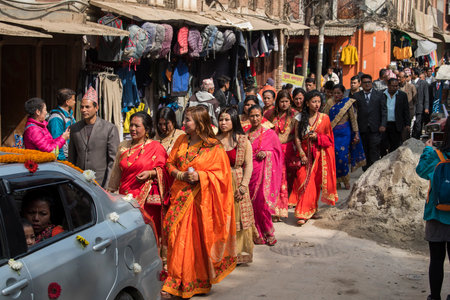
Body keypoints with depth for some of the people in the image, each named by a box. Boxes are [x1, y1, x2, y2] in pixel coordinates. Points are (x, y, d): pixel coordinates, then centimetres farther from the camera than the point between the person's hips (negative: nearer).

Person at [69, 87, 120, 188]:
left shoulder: (110, 128, -3)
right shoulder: (74, 128, 11)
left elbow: (113, 160, -4)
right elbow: (71, 158, 16)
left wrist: (108, 187, -9)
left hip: (100, 182, -3)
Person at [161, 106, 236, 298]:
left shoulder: (214, 147, -4)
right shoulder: (181, 141, 11)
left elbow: (221, 174, -4)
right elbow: (170, 163, 15)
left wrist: (200, 176, -17)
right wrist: (180, 175, -5)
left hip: (201, 199, -4)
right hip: (180, 196, 4)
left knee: (198, 239, -4)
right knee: (180, 238, 2)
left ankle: (199, 281, 5)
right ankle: (176, 283, 12)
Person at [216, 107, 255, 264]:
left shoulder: (243, 141, 0)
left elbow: (249, 165, -3)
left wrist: (243, 186, -11)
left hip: (237, 183, -2)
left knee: (238, 217, 1)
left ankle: (238, 252, 13)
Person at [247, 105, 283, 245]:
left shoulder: (270, 133, 4)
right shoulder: (245, 135, 12)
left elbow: (278, 152, 8)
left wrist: (266, 153, -9)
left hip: (266, 172, -3)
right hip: (251, 172, 3)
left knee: (263, 201, -10)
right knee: (253, 202, -1)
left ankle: (268, 233, 4)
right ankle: (258, 234, 8)